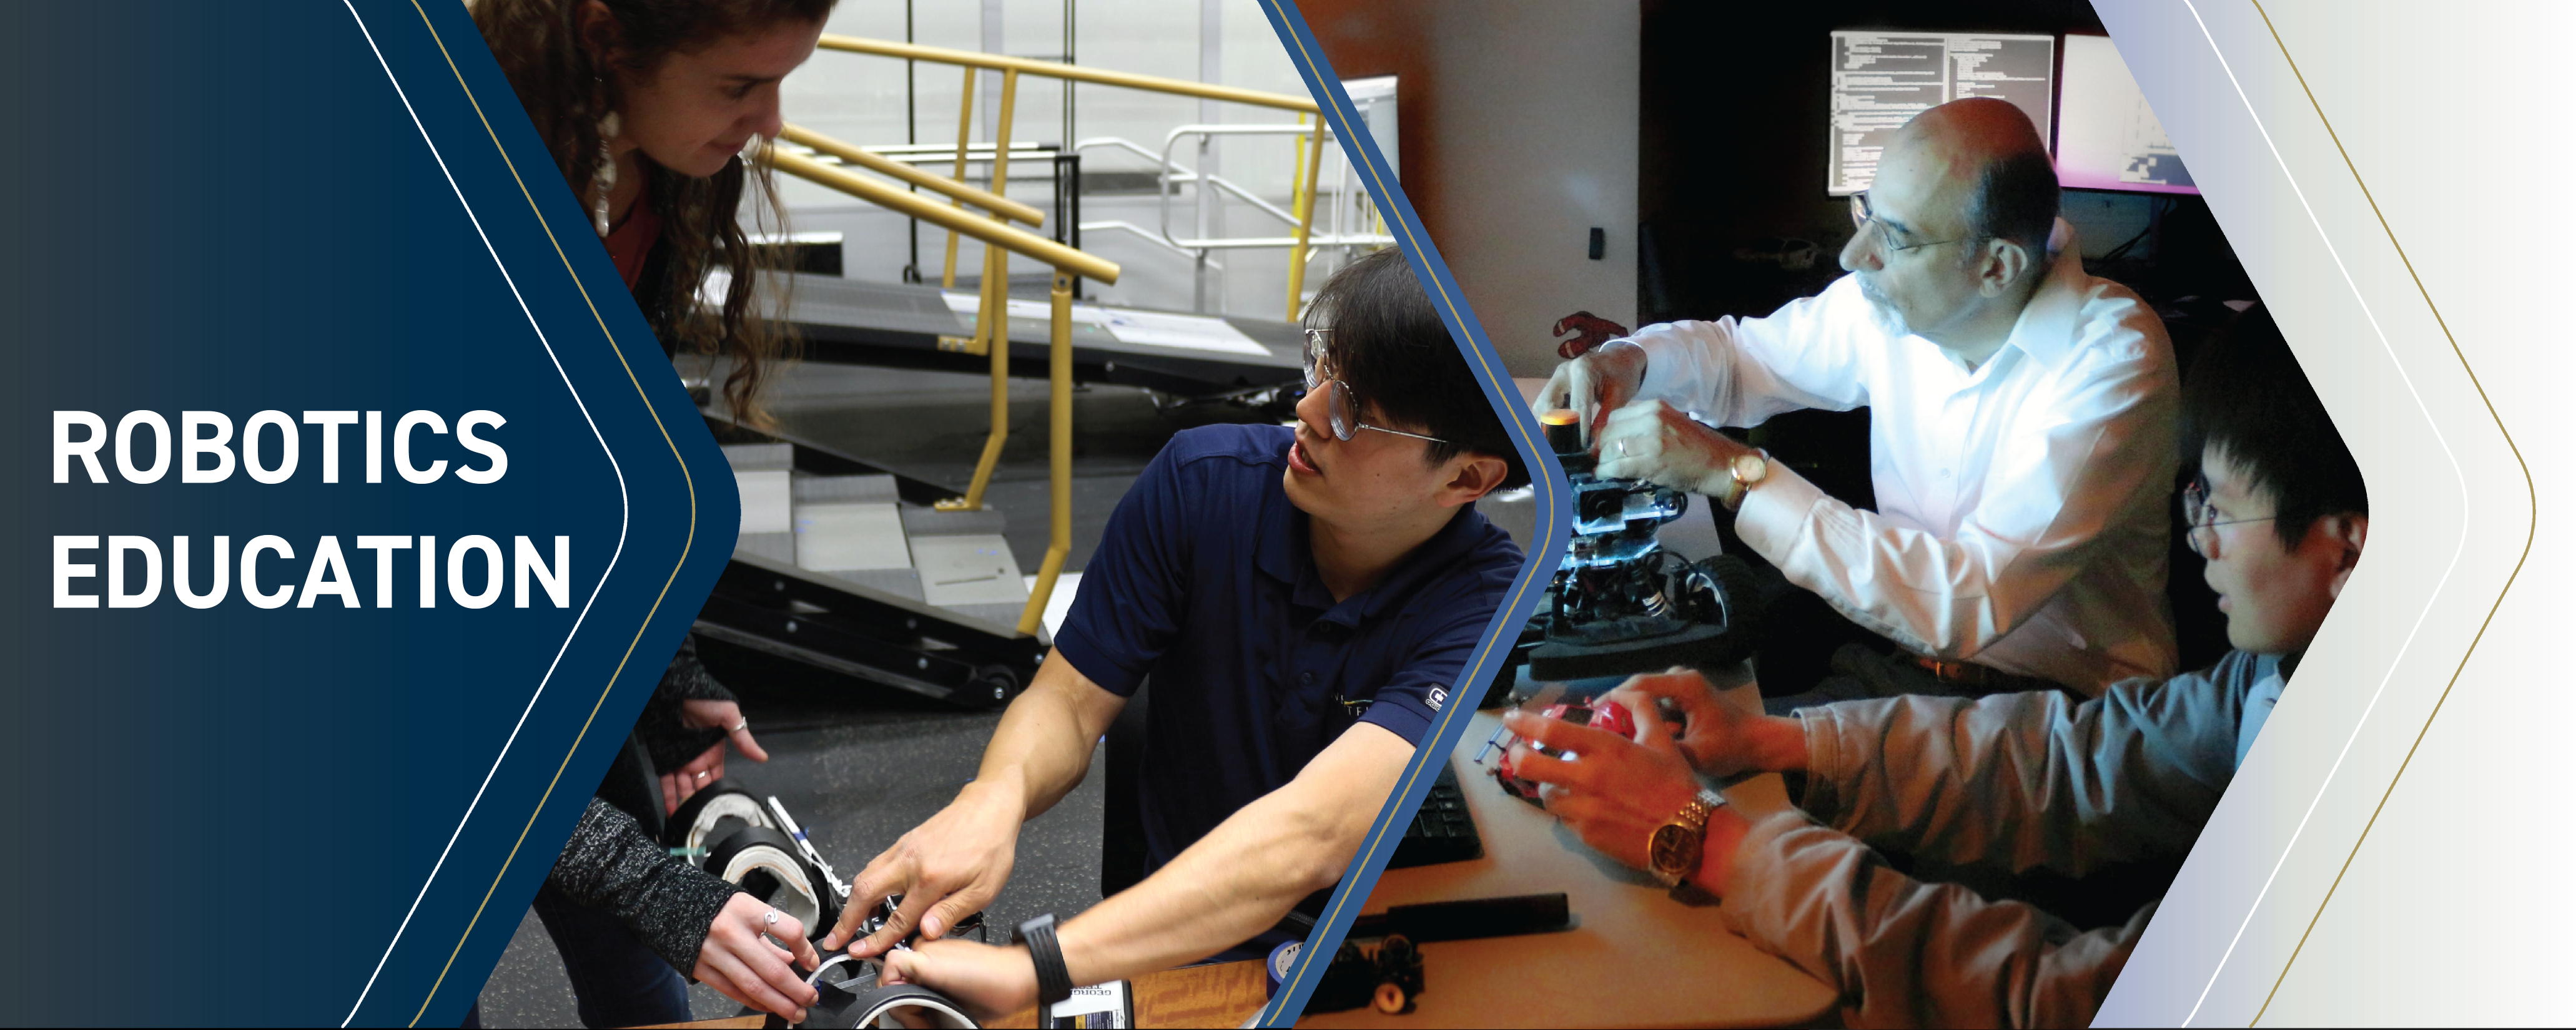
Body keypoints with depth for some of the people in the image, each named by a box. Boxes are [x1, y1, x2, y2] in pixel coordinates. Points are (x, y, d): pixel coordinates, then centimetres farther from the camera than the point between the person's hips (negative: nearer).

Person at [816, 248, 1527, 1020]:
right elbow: (1069, 701, -2)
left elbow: (1311, 837, -31)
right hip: (1180, 940, 1)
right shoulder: (1203, 481, -8)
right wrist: (993, 798, -27)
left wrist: (1027, 969, -41)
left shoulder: (1487, 610, -20)